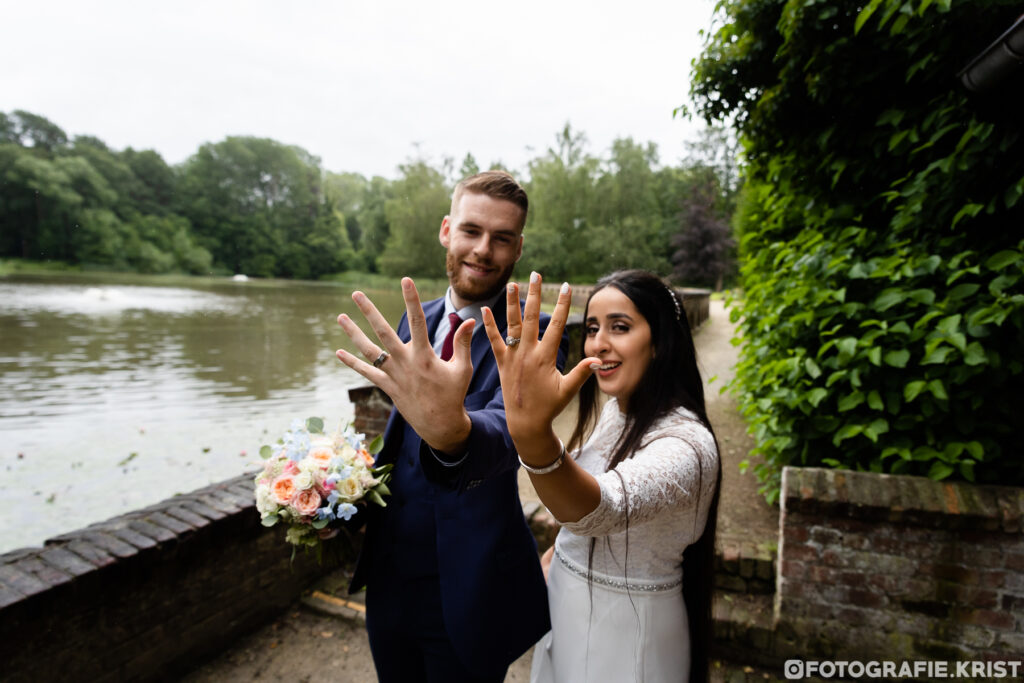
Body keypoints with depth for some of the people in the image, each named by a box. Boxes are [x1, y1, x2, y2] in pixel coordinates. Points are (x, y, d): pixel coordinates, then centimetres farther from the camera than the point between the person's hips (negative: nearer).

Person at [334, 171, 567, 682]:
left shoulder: (532, 334, -18)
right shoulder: (418, 321, 2)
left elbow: (506, 428, -36)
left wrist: (452, 431, -56)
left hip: (465, 589, -5)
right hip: (389, 576, 6)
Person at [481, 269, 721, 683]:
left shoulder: (687, 444, -30)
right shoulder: (617, 410, -3)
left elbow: (605, 508, -49)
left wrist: (533, 433, -66)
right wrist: (554, 554, 15)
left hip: (624, 635, -7)